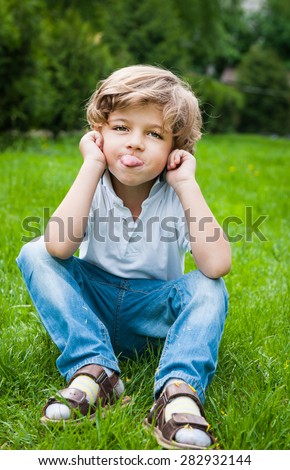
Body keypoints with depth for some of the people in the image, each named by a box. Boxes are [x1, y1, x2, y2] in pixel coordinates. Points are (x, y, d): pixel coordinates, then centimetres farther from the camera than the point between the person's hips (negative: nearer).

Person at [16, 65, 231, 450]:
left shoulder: (176, 198, -14)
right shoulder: (94, 189, -12)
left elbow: (217, 265, -33)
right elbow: (59, 246, -34)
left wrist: (187, 183, -29)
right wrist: (92, 165, -29)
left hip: (152, 315, -1)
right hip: (89, 308, 2)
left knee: (209, 288, -27)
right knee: (35, 254, -20)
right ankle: (93, 369, -29)